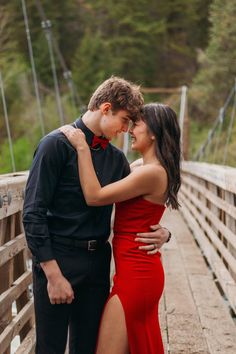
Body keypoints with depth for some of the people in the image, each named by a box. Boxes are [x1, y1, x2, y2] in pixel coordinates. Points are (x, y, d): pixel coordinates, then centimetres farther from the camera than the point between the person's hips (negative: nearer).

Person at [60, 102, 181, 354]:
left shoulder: (152, 173, -18)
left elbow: (94, 196, -19)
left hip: (136, 275, -10)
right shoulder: (143, 168, 12)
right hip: (141, 271, 10)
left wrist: (82, 147, -16)